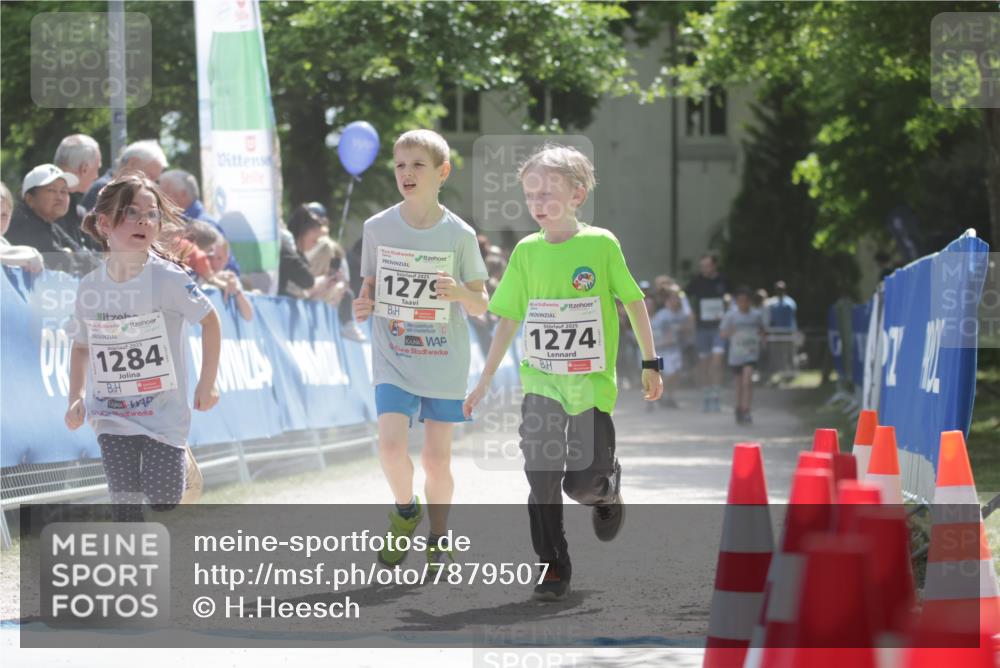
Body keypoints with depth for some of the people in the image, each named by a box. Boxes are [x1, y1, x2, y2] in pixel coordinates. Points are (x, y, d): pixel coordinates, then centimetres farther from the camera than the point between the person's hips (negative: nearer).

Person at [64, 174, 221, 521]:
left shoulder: (167, 278, -15)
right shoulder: (90, 287, -3)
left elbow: (209, 320, -4)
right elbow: (81, 345, 11)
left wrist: (207, 383, -5)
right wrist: (77, 398, -1)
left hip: (164, 412, -3)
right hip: (113, 416, 3)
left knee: (162, 498, -3)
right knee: (124, 502, -2)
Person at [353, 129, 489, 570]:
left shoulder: (459, 235, -5)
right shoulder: (378, 228, -1)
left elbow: (481, 306, 0)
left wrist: (461, 293, -22)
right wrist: (364, 305, -11)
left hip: (444, 363, -1)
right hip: (393, 361, 1)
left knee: (437, 456, 4)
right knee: (391, 445, -17)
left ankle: (438, 541, 25)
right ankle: (405, 512, 13)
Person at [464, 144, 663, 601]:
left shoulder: (601, 245, -7)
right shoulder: (527, 251, 2)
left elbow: (634, 302, 3)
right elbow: (509, 319, 9)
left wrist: (650, 364, 6)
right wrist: (484, 382, 10)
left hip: (592, 383, -2)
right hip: (540, 381, 3)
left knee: (584, 483, -3)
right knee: (542, 475, -6)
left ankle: (608, 488, 33)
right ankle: (552, 568, 5)